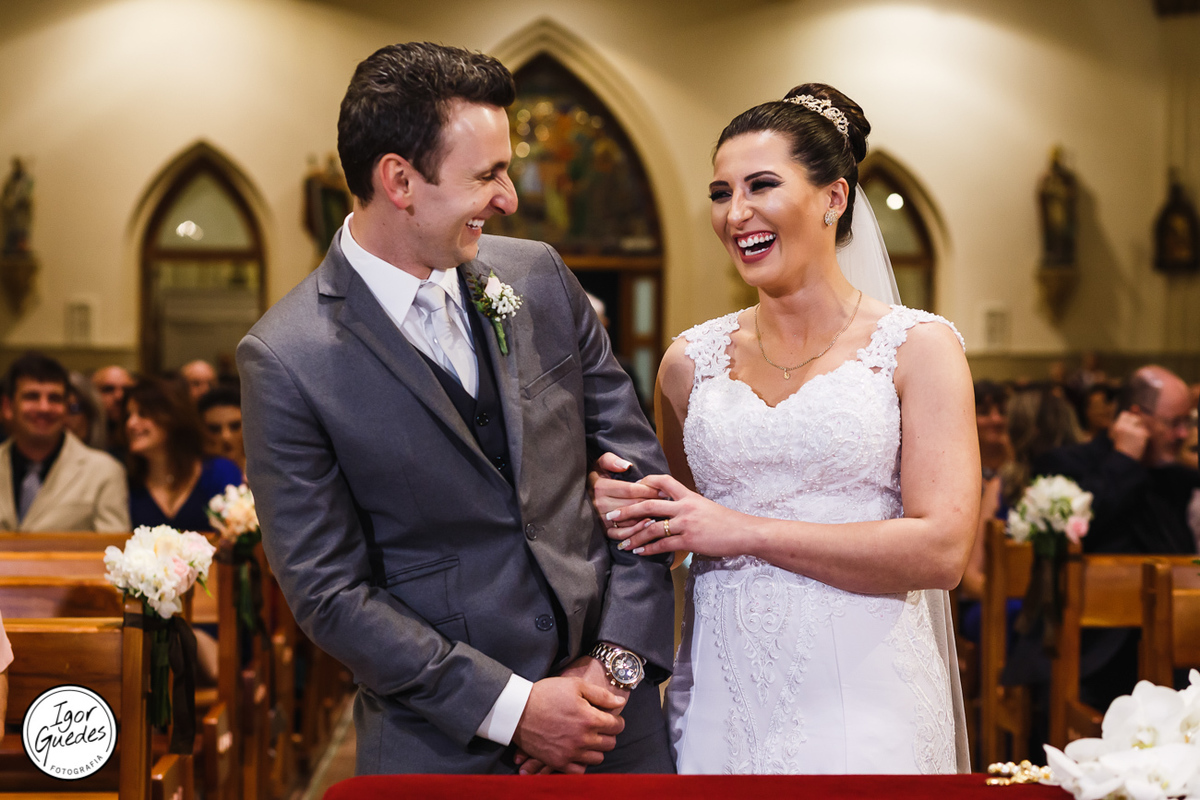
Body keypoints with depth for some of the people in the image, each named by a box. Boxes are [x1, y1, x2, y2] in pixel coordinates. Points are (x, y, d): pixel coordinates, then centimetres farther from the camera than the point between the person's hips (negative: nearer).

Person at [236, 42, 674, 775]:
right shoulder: (287, 360, -12)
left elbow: (637, 464, 3)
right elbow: (330, 592, -11)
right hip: (449, 742, -4)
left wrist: (619, 657, -5)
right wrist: (512, 707, -13)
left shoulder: (539, 275, 0)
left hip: (610, 695, 4)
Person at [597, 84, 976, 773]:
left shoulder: (918, 347, -3)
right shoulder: (692, 360, 6)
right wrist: (624, 510, -4)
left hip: (861, 702, -3)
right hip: (720, 699, 3)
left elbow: (941, 550, -13)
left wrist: (745, 532, -15)